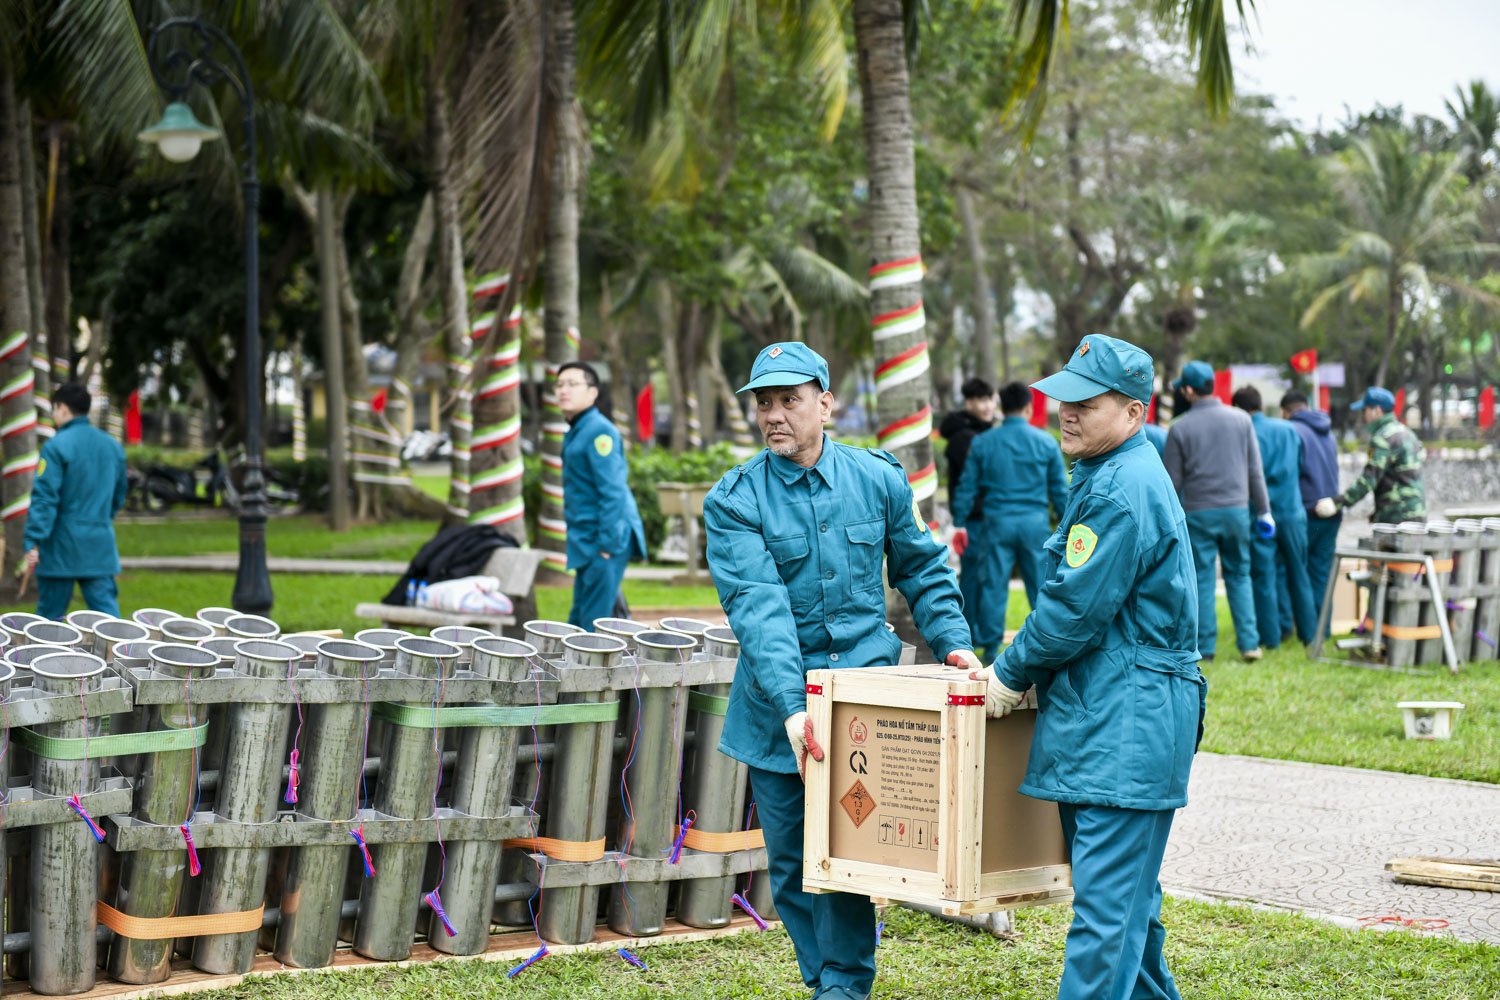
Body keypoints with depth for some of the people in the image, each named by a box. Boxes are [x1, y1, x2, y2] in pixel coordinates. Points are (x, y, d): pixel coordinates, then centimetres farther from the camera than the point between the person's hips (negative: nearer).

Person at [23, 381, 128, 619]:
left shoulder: (56, 447, -10)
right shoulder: (113, 446, 10)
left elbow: (44, 498, -15)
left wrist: (32, 543, -16)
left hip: (62, 545, -5)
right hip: (100, 545, 5)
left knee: (49, 615, 6)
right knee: (107, 610, 2)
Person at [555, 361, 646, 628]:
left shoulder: (599, 431, -15)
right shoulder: (575, 432, 17)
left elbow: (613, 492, -20)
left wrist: (608, 544, -23)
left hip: (602, 541, -10)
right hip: (587, 542, 10)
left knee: (594, 623, -10)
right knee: (579, 620, 14)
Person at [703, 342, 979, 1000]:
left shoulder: (879, 479, 1)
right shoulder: (734, 501, -7)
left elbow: (923, 570, 13)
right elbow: (758, 607, -18)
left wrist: (951, 642, -1)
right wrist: (792, 705, -28)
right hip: (777, 700, 0)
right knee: (790, 859, 8)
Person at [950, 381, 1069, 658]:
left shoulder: (982, 443, 2)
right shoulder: (1046, 442, 2)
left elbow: (967, 487, 4)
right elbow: (1060, 489, 6)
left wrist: (960, 524, 9)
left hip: (997, 523, 0)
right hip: (1035, 522, 0)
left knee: (993, 585, 5)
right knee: (1042, 585, 6)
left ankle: (990, 646, 8)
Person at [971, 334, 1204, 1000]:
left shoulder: (1123, 491, -17)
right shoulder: (1106, 476, 18)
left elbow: (1077, 608, -18)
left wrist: (1011, 675, -5)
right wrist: (1025, 664, 17)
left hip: (1127, 728, -11)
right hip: (1106, 721, 11)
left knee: (1105, 902, -11)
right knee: (1126, 892, 20)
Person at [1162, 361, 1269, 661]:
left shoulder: (1180, 428, -6)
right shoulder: (1240, 420, 2)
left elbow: (1172, 481, -1)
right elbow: (1255, 471, 5)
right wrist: (1264, 510, 11)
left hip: (1198, 513, -2)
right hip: (1236, 509, 2)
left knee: (1202, 579, 5)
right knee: (1239, 575, 12)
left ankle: (1205, 646, 6)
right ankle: (1249, 642, 5)